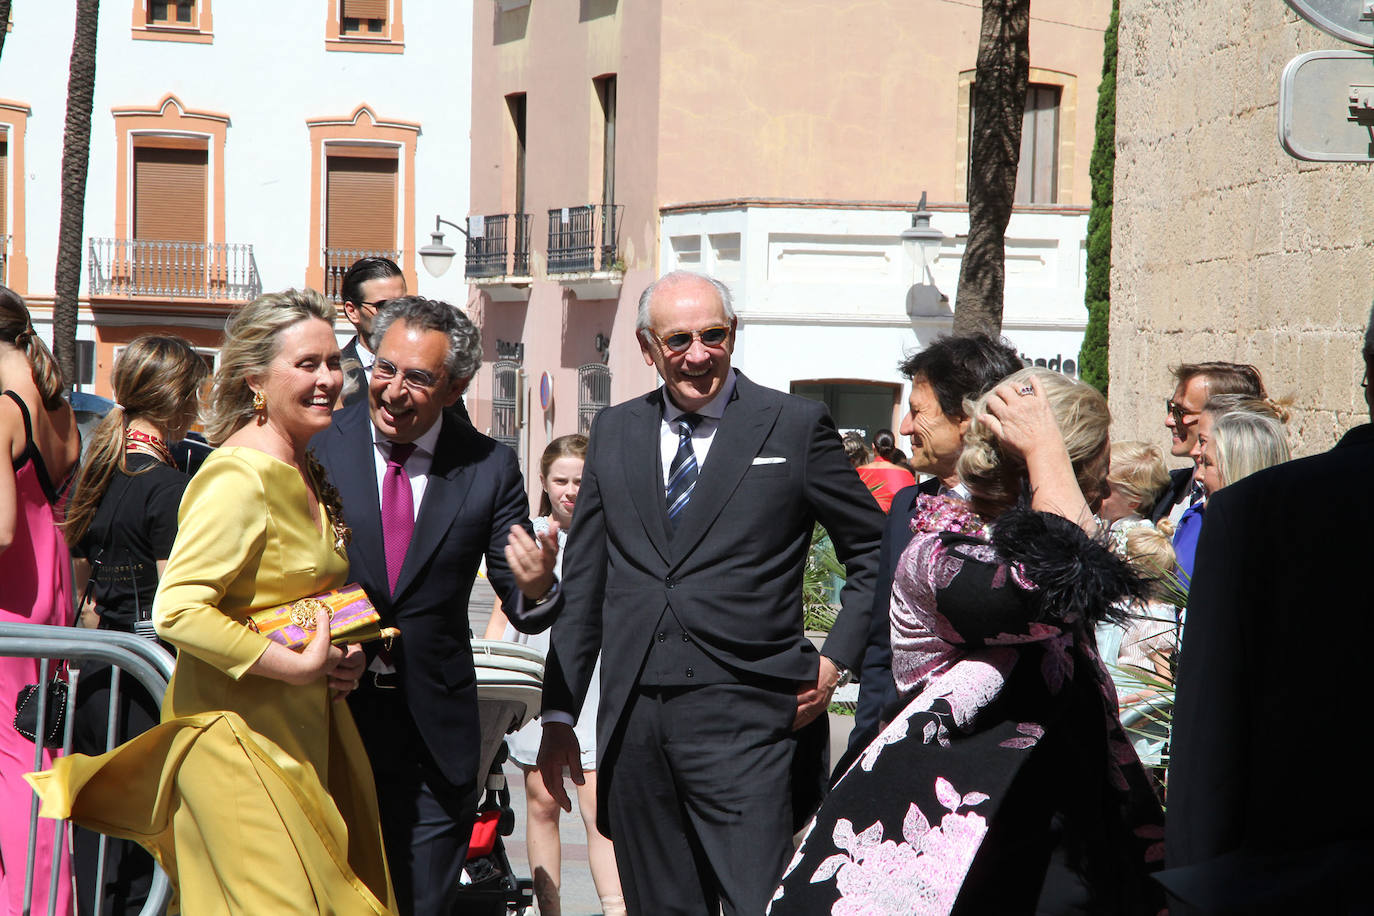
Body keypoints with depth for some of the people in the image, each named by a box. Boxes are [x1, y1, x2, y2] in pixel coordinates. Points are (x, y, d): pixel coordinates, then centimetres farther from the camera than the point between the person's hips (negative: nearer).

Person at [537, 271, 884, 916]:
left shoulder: (796, 425, 2)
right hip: (633, 720, 4)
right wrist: (558, 714, 13)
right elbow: (583, 581, 16)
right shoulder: (613, 432, 13)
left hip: (745, 717, -4)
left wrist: (836, 661, -2)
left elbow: (876, 551, 8)